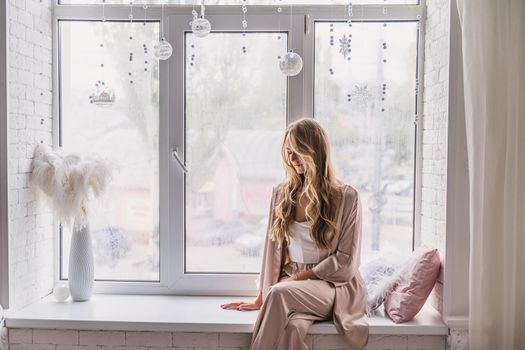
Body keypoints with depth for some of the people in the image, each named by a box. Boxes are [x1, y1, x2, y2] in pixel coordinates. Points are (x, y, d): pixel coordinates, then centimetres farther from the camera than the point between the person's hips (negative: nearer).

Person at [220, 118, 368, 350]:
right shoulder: (282, 194, 7)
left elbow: (346, 262, -5)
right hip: (292, 286, 2)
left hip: (334, 287, -2)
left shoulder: (346, 197, -4)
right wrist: (261, 299, 9)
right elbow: (273, 249, 9)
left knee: (280, 292, -34)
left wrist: (300, 277, -9)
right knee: (293, 327, -34)